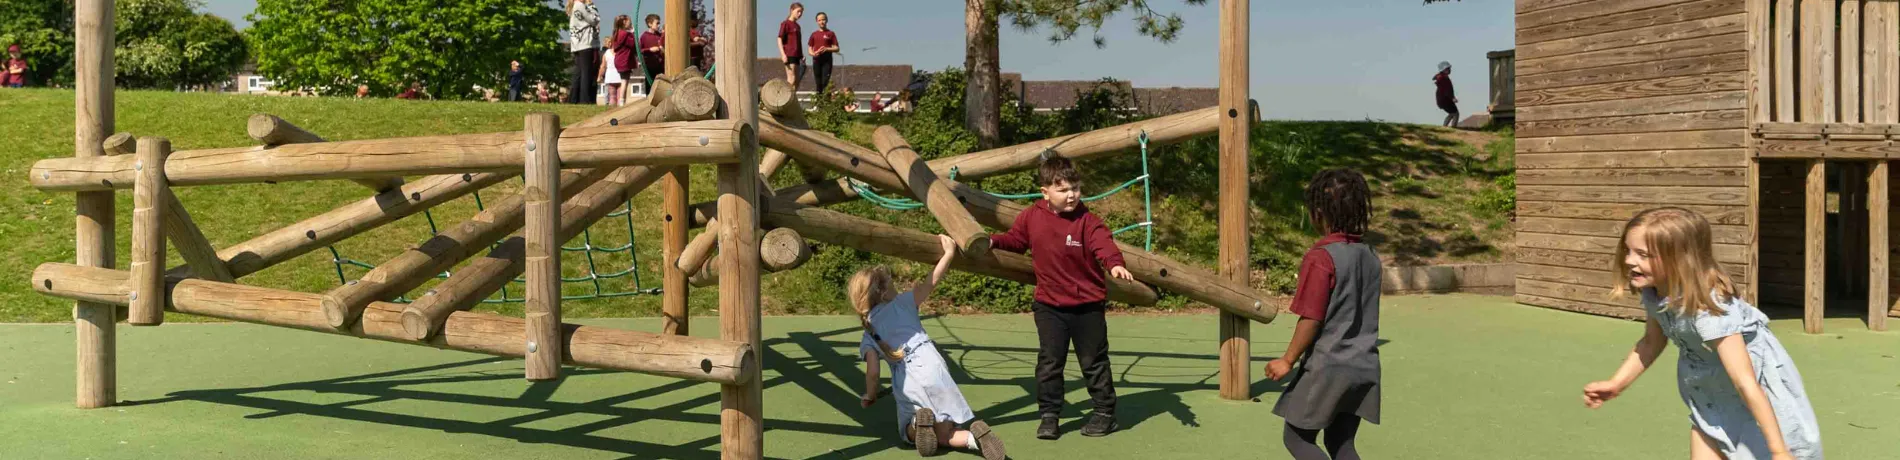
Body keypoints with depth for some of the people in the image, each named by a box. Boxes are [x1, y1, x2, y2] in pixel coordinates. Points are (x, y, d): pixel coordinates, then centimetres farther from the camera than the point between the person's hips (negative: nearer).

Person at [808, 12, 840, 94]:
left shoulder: (830, 34, 6)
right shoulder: (814, 34, 14)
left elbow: (836, 49, 3)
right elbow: (810, 49, 15)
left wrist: (827, 49, -14)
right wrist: (813, 53, -8)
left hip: (827, 60, -3)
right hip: (816, 60, 3)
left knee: (825, 82, -12)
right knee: (818, 83, 3)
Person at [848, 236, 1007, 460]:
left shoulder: (868, 336, 13)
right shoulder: (900, 303, 10)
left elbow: (873, 372, 5)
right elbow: (932, 281, 5)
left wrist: (869, 397, 22)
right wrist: (949, 252, 14)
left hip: (904, 382, 1)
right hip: (930, 366, 0)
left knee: (909, 432, 23)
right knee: (943, 434, 4)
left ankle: (920, 422, -16)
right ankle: (976, 436, -31)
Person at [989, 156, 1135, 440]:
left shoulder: (1087, 221, -12)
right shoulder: (1031, 217, -2)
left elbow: (1104, 244, -27)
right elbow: (1016, 239, 15)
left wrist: (1114, 264, -47)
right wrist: (993, 242, -3)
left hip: (1088, 305, -2)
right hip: (1049, 305, 2)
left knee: (1094, 362, 8)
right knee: (1049, 363, 2)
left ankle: (1105, 413, 22)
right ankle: (1049, 416, 12)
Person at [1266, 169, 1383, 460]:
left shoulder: (1320, 258, -17)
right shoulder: (1370, 257, 7)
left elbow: (1312, 319, -18)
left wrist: (1288, 360, -8)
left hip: (1327, 367, -7)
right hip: (1364, 367, 8)